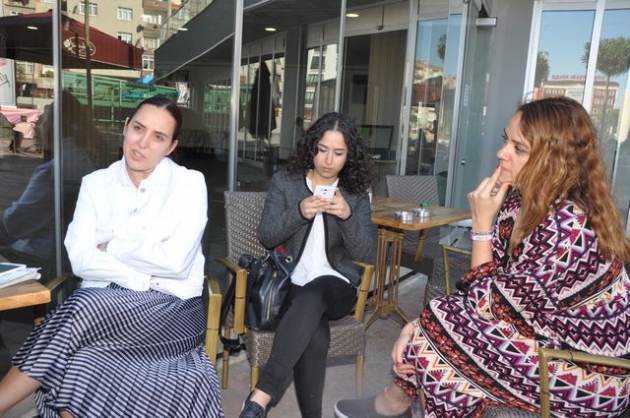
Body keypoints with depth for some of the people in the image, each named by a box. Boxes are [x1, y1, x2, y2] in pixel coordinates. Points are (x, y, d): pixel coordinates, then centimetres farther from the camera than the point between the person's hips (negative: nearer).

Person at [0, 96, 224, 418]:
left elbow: (174, 262, -14)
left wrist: (110, 246, -4)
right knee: (76, 363, -32)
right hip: (104, 302, 3)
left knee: (83, 309, -30)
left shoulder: (189, 183, -2)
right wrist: (142, 278, -15)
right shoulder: (95, 183, 9)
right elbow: (80, 259, -3)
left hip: (171, 306, -2)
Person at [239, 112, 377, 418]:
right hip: (288, 282, 0)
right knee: (316, 336, -35)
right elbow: (266, 237, -1)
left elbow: (365, 253, 0)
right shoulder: (284, 182, 5)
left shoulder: (356, 193, 8)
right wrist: (299, 213, -19)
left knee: (311, 297, -38)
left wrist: (347, 216, -18)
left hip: (336, 285, 0)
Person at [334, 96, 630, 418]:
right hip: (547, 338, 8)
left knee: (443, 327, -17)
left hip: (594, 377, -8)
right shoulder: (522, 201, -2)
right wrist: (420, 324, -13)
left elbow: (487, 304, -23)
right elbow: (489, 291, -3)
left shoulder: (567, 226, -29)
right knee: (432, 325, -5)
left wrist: (481, 224, -21)